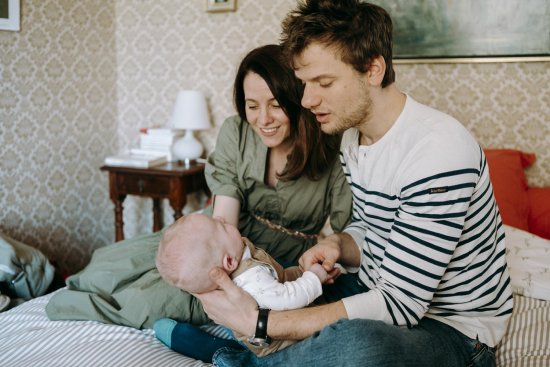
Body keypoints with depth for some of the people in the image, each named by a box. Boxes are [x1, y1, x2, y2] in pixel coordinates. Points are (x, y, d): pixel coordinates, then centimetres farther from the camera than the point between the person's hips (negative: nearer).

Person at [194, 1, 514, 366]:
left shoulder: (437, 151, -26)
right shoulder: (352, 136, 3)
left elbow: (400, 302, -27)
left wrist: (259, 322, -29)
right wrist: (338, 245, -9)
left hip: (451, 331, -7)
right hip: (379, 298, 8)